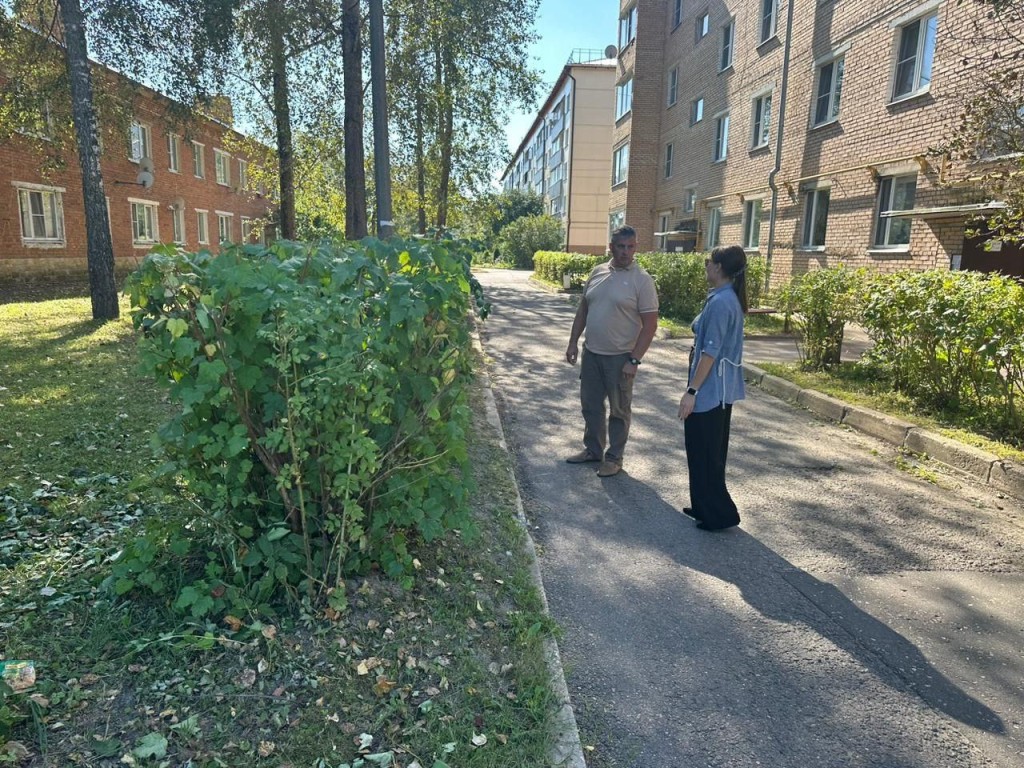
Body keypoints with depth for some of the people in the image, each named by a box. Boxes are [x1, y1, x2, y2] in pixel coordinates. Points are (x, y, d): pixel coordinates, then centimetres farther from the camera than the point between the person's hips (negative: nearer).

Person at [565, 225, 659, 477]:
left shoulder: (642, 280, -11)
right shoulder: (597, 272, 5)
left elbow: (650, 324, -13)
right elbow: (583, 309, 13)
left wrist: (634, 360, -17)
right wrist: (573, 342, 8)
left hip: (620, 357, -5)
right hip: (591, 352, 5)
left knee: (619, 410, 8)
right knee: (591, 405, 16)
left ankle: (614, 457, 22)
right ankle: (593, 449, 33)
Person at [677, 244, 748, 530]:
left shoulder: (719, 302, -20)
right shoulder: (731, 299, 11)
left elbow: (710, 352, -23)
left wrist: (691, 391, -20)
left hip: (710, 389, -10)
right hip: (722, 388, 10)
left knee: (703, 453, 0)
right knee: (710, 451, 18)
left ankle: (719, 515, 10)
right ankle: (706, 507, 29)